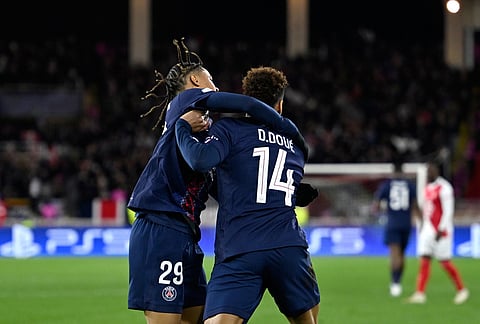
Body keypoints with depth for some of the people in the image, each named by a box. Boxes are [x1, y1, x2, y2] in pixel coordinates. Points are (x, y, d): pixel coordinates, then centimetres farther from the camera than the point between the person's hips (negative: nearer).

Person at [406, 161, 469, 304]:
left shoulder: (444, 188, -14)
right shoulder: (428, 188, 12)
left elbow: (448, 211, -17)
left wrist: (441, 229, -20)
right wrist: (422, 227, 18)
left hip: (441, 231, -8)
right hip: (428, 229, 8)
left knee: (445, 262, -1)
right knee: (424, 260, -1)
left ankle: (462, 290, 15)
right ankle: (420, 294, -4)